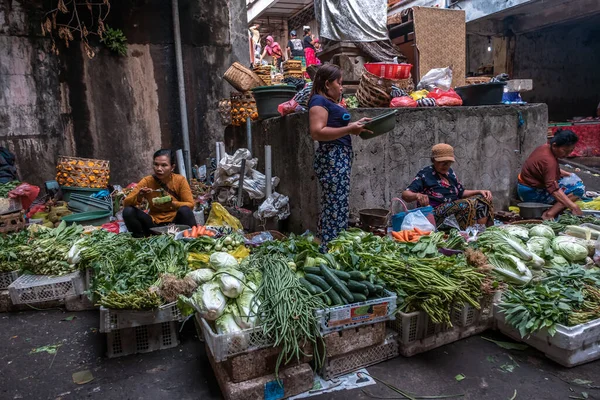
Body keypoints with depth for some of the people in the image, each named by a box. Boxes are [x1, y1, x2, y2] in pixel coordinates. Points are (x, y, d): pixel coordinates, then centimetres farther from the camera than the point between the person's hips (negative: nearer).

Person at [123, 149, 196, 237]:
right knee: (128, 211, -19)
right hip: (154, 224, 2)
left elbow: (190, 204, -11)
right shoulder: (147, 181, -6)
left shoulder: (180, 180, -9)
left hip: (175, 222, -2)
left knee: (185, 210, -32)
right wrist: (138, 197, -29)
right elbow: (126, 203, -6)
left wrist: (173, 204, -30)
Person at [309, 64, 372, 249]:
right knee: (336, 207, -10)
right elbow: (317, 133, -21)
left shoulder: (330, 102, 21)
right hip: (332, 159, -11)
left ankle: (326, 247, 18)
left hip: (340, 158, 11)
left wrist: (356, 124, 18)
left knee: (334, 207, 12)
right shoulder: (319, 101, -10)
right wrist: (349, 129, -19)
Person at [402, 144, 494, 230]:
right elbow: (405, 194, -14)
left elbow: (461, 192, 26)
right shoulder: (425, 174, -4)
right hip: (435, 213, -8)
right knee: (468, 204, -27)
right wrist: (417, 195, -37)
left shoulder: (449, 172, 19)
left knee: (483, 199, -5)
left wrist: (479, 192, 8)